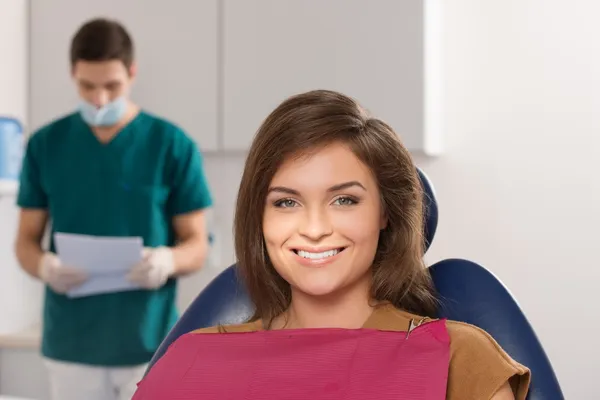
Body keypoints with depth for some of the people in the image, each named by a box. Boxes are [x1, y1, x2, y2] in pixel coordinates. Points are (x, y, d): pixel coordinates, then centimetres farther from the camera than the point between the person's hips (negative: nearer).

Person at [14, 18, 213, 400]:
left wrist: (168, 260, -24)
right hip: (71, 342, 2)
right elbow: (26, 239, 7)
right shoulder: (45, 145, 3)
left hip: (150, 341, -2)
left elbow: (197, 245, -1)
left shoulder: (173, 145, -4)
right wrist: (44, 266, -17)